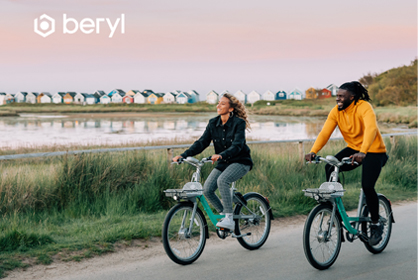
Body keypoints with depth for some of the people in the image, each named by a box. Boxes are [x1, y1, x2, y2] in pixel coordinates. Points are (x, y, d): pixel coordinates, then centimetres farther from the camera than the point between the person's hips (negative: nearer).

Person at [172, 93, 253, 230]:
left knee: (222, 180, -33)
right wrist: (183, 155, -17)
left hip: (240, 162, -6)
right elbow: (202, 142, -4)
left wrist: (221, 155, -46)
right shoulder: (213, 123, 0)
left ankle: (229, 219, -24)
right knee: (207, 189, -13)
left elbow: (237, 146, -28)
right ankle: (224, 215, 10)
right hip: (223, 163, 6)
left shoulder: (238, 123, -16)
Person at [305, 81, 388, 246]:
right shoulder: (336, 112, -6)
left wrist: (362, 152, -55)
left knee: (367, 186, -20)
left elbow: (371, 129, -39)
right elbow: (325, 133, -14)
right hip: (353, 149, 5)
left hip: (374, 151, -5)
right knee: (330, 167, -20)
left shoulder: (364, 108, -23)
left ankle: (376, 225, 4)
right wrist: (313, 152, -31)